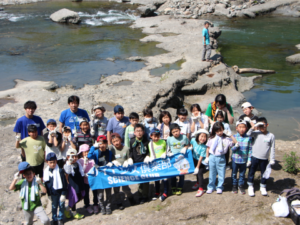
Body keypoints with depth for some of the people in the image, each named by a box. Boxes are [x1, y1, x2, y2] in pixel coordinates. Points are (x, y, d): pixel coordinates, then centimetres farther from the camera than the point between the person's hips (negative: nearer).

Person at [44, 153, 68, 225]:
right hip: (53, 193, 2)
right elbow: (46, 184, 7)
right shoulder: (46, 171, -3)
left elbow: (64, 183, -10)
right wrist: (48, 194, 10)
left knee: (61, 205, 9)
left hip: (60, 192, -2)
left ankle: (60, 219, 28)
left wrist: (63, 194, -11)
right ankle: (54, 219, 30)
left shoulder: (60, 171, -14)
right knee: (54, 206, 12)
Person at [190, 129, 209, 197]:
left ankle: (201, 189, -10)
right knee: (196, 172, 21)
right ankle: (198, 183, 46)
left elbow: (201, 158, -26)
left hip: (201, 162, -6)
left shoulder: (204, 147, -29)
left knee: (199, 173, -18)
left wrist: (197, 167, -23)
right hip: (194, 159, 6)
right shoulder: (193, 140, -16)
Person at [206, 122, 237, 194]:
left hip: (221, 158, -1)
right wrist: (207, 157, 7)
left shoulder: (226, 139, -5)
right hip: (212, 157, 1)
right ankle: (210, 187, 24)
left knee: (221, 173, 6)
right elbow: (208, 148, 9)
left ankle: (219, 187, 22)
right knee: (212, 173, 12)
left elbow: (235, 142, -13)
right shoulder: (211, 139, 1)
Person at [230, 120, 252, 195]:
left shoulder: (248, 138, -8)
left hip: (244, 160, 0)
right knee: (234, 173, 14)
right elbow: (232, 148, -9)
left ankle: (241, 185, 35)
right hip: (235, 159, 0)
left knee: (242, 173, 16)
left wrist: (249, 159, -3)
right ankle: (234, 185, 33)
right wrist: (235, 146, -31)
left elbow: (250, 149, -2)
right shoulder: (234, 137, -9)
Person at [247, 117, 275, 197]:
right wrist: (253, 127, -30)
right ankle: (250, 187, 26)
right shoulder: (256, 133, -6)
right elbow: (248, 134, -22)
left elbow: (272, 148, -1)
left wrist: (272, 160, -1)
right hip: (254, 157, 0)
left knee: (264, 173, 14)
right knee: (251, 172, 10)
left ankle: (263, 187, 32)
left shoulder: (271, 136, -5)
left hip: (264, 159, 0)